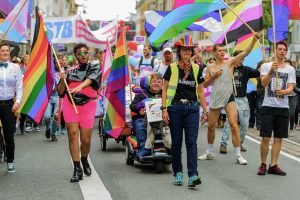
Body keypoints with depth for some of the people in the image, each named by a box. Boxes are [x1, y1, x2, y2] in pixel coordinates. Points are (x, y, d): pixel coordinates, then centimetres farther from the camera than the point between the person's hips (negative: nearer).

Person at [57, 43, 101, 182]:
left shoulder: (94, 69, 9)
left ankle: (84, 160, 30)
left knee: (86, 139, -1)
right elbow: (60, 92, 13)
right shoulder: (70, 71, 13)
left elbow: (90, 80, -15)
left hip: (88, 105, -1)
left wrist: (79, 86, -35)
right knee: (73, 133, -11)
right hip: (70, 104, 1)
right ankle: (77, 169, -8)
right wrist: (62, 80, -6)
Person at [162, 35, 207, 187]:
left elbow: (200, 91, 15)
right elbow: (165, 89, 3)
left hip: (192, 108, 1)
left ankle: (193, 175, -12)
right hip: (175, 108, -1)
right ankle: (178, 173, 17)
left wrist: (205, 110, 11)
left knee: (191, 142, -7)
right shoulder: (172, 68, 2)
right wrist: (164, 108, -7)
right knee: (176, 142, 5)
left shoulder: (196, 68, 9)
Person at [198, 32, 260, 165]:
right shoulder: (210, 67, 9)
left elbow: (245, 53, -12)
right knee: (211, 125, 10)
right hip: (215, 98, 3)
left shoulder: (230, 62, 1)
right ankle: (210, 152, 29)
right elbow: (205, 84, 11)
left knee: (234, 124, -14)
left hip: (229, 97, -3)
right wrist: (214, 76, -7)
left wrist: (254, 40, -25)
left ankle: (238, 155, -11)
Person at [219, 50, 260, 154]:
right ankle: (223, 144, -7)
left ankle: (240, 143, 20)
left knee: (245, 123, 4)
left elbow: (257, 73, -10)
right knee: (229, 122, -10)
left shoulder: (246, 70, 5)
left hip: (243, 99, 3)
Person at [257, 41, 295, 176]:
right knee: (266, 138, -3)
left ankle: (273, 165, 10)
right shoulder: (266, 66, 2)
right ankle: (263, 164, 10)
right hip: (268, 106, -3)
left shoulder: (290, 69, 8)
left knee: (278, 138, 4)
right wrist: (271, 71, -28)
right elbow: (264, 83, -12)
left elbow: (290, 88, 0)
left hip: (283, 107, 3)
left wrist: (283, 92, -23)